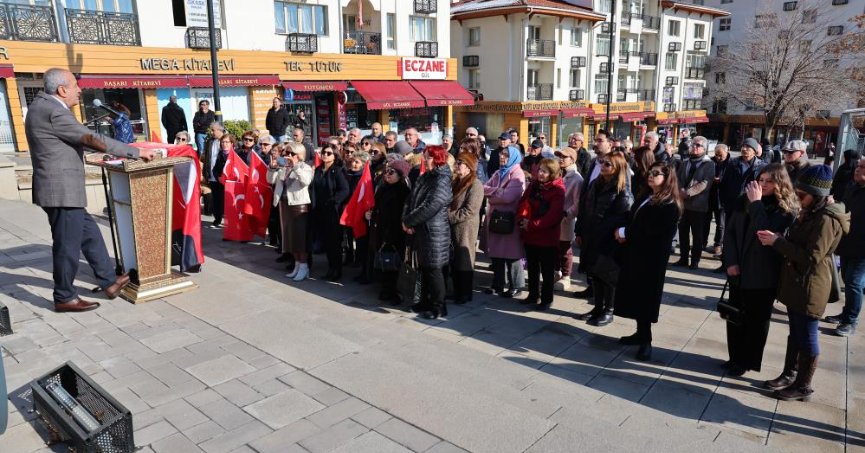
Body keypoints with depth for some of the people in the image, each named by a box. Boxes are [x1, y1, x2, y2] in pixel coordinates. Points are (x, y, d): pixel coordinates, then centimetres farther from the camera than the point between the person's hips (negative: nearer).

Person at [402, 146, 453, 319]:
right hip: (421, 231, 9)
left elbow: (430, 207, -22)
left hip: (434, 232, -9)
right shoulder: (424, 177, 14)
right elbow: (411, 199, 11)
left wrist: (409, 221, -14)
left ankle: (438, 307, 11)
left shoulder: (442, 181, -14)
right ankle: (426, 302, 30)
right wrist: (405, 218, -6)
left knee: (433, 269, -2)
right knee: (424, 268, 17)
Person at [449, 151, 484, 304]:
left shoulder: (475, 184, -12)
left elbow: (469, 211, -19)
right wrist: (447, 216, 1)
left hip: (465, 229, -8)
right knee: (454, 261, 12)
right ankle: (457, 292, 24)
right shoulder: (456, 182, 15)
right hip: (453, 228, 8)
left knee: (464, 261, 3)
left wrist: (449, 217, -17)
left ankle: (465, 294, 15)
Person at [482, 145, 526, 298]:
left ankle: (515, 286, 11)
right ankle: (498, 284, 24)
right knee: (496, 252, 12)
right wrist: (497, 190, -13)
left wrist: (491, 194, -6)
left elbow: (508, 197, -22)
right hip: (495, 217, 7)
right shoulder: (498, 173, 16)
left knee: (511, 254, 0)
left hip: (509, 218, -7)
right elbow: (484, 188, 5)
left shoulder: (517, 175, -9)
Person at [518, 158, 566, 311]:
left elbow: (554, 215, -22)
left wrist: (533, 225, -22)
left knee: (547, 270, 6)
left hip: (547, 236, -6)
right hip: (530, 234, 7)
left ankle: (547, 299, 17)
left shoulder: (558, 190, -14)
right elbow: (524, 202, 4)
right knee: (532, 267, 18)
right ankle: (533, 295, 32)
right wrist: (522, 218, -15)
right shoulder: (533, 185, 7)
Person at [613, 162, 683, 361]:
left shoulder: (669, 205, -13)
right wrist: (623, 233, -7)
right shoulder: (644, 197, 15)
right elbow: (631, 219, 13)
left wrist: (624, 233, -11)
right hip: (635, 253, 8)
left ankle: (646, 340, 9)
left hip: (651, 257, -8)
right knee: (636, 293, 12)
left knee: (645, 296, -1)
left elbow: (650, 230, -20)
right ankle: (641, 333, 25)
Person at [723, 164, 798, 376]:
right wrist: (730, 261, -8)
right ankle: (735, 357, 29)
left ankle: (748, 360, 23)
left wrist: (757, 203, -21)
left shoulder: (786, 210, -10)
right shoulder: (745, 201, 3)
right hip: (738, 272, 5)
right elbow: (730, 231, 3)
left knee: (756, 320, 10)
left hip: (763, 276, -5)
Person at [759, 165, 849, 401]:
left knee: (807, 336, 3)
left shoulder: (826, 220, -21)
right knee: (795, 332, 19)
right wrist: (778, 239, -2)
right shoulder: (810, 213, 10)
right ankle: (789, 374, 32)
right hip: (796, 283, 9)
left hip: (810, 287, -9)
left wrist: (777, 241, -22)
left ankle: (804, 386, 16)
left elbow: (811, 257, -25)